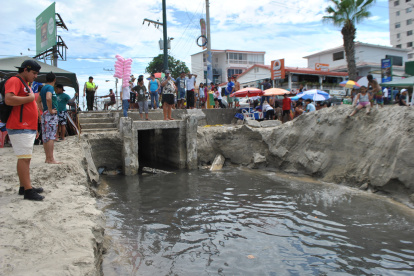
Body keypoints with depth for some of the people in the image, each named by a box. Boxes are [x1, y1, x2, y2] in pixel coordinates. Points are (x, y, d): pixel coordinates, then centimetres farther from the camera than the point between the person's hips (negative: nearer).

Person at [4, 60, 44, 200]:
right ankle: (28, 190, -10)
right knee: (24, 158, -11)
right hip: (20, 129, -10)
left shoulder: (25, 84, 23)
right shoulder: (14, 81, -9)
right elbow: (9, 100, -26)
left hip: (27, 128, 10)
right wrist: (29, 98, -15)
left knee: (26, 158, 13)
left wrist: (34, 128, 26)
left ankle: (24, 187, 20)